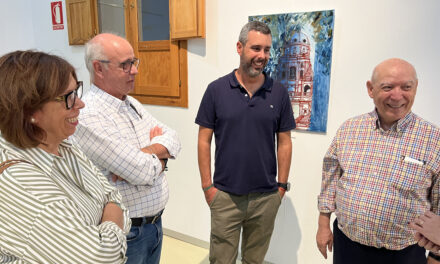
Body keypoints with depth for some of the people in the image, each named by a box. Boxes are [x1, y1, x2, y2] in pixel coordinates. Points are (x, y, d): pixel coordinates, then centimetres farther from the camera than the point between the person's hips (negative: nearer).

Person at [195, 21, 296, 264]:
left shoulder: (279, 93, 0)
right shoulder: (216, 90, -5)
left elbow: (284, 143, 5)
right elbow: (204, 140, -2)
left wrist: (282, 185, 3)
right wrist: (207, 186, -4)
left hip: (266, 197, 2)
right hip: (225, 196, -1)